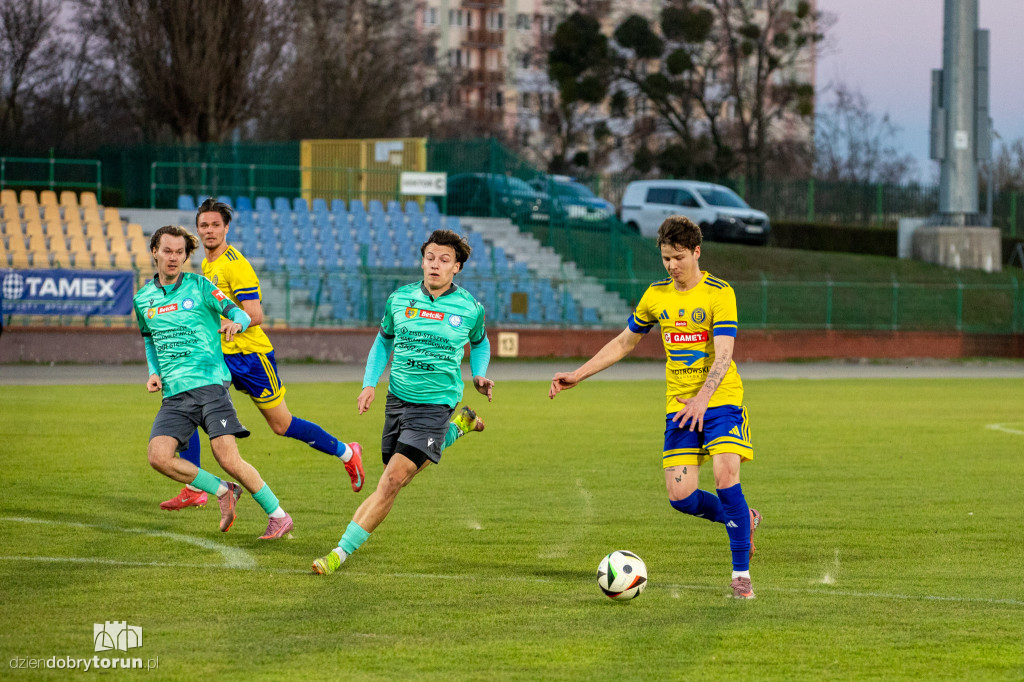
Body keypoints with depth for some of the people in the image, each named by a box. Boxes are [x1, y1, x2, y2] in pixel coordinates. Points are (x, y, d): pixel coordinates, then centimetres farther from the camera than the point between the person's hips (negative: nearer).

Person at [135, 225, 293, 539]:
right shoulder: (143, 299, 14)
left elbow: (242, 314, 1)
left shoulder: (198, 286, 3)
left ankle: (278, 516, 2)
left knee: (228, 459, -15)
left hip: (209, 385, -4)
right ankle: (223, 491, 4)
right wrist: (154, 372, 11)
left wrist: (236, 322, -24)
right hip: (174, 394, 4)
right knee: (159, 457, -17)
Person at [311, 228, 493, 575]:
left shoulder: (470, 308, -4)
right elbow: (383, 341, 17)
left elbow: (479, 343, 18)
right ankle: (459, 426, 45)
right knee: (401, 474, 19)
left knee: (393, 479, -18)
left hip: (435, 405, -5)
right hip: (398, 399, 5)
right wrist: (370, 383, 5)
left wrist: (479, 377, 1)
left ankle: (341, 552, -17)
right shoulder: (400, 299, 2)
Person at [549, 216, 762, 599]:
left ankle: (741, 574, -13)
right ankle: (741, 519, 23)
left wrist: (702, 398, -32)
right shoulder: (656, 296, 9)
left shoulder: (719, 293, -8)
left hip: (720, 400, -5)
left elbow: (723, 354, -18)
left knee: (725, 474, -23)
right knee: (681, 496, -8)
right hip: (678, 405, 5)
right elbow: (624, 342, 21)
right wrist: (577, 375, 16)